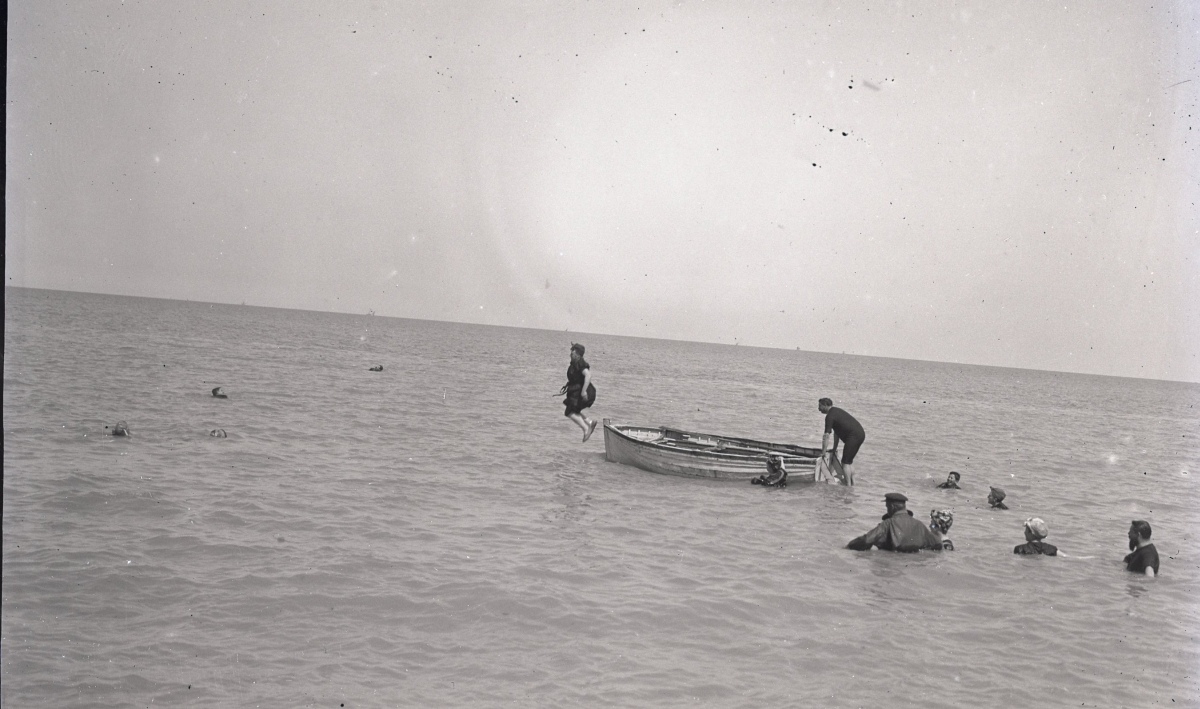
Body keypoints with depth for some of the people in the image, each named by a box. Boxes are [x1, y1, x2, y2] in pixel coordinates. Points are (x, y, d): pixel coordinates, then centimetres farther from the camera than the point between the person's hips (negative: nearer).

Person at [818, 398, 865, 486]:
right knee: (849, 462, 17)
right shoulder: (836, 411, 21)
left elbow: (826, 436, -12)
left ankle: (848, 486, -9)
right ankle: (853, 483, 15)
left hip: (853, 436, -10)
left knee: (845, 462, -6)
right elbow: (836, 432, 27)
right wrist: (834, 448, 28)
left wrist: (823, 452, -8)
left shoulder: (830, 416, -9)